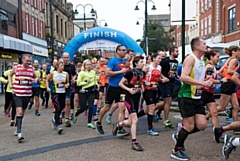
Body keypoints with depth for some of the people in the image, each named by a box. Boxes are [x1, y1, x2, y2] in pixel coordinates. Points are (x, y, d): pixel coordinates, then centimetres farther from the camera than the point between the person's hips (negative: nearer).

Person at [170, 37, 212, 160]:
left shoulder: (201, 62, 16)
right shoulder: (190, 58, -13)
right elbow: (183, 77, -25)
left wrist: (207, 82, 5)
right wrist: (202, 83, -24)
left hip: (197, 98, 9)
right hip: (186, 97, -9)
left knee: (202, 125, 4)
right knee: (189, 126, -4)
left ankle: (179, 136, 25)